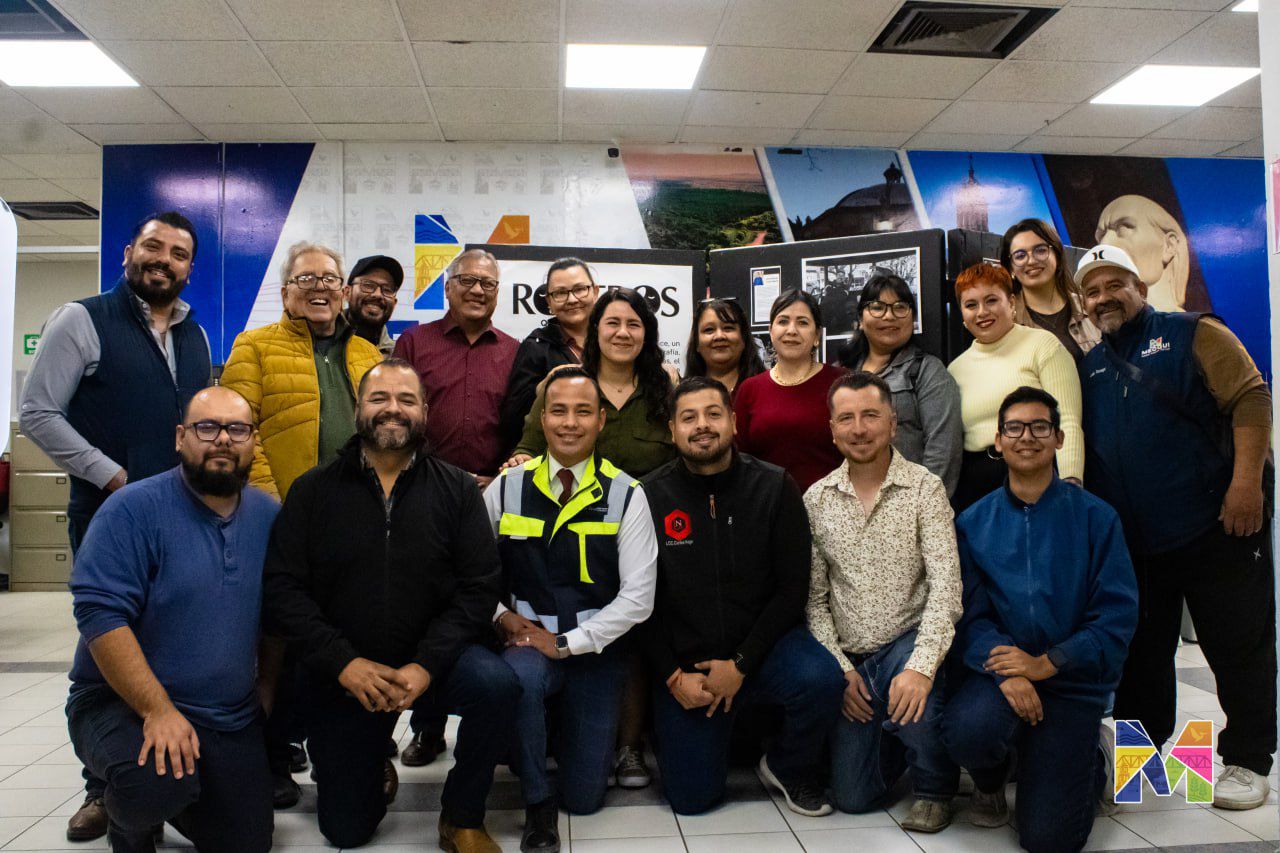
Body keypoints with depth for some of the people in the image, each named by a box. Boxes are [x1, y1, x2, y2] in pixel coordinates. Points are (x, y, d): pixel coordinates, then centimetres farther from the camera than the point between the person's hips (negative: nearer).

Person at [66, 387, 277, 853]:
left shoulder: (269, 516, 2)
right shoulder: (133, 509, -14)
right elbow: (100, 614, -21)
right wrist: (158, 711, -25)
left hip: (233, 720, 5)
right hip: (122, 702, -5)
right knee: (160, 783, -34)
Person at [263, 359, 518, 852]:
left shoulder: (456, 489, -2)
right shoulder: (314, 490, -1)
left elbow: (479, 586, -9)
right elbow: (281, 588, -8)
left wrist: (426, 665, -20)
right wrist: (343, 662, -18)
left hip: (431, 657, 0)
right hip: (341, 673, 1)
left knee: (497, 685, -31)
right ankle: (374, 764, 39)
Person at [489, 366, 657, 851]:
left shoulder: (626, 496, -6)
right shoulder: (507, 487, 0)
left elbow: (638, 597, -10)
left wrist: (565, 644, -14)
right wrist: (502, 615, -9)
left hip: (594, 649, 0)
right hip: (526, 640, 0)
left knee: (585, 797, 2)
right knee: (519, 676, -37)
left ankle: (567, 730, 37)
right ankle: (536, 801, -10)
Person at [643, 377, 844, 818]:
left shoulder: (775, 487, -5)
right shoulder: (650, 496, -5)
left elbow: (792, 588, -6)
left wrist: (741, 665, -13)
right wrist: (672, 676, -9)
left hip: (761, 644, 0)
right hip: (683, 663, 1)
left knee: (821, 680, -31)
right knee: (692, 800, -4)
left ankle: (788, 766, 2)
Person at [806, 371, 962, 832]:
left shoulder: (924, 488, -9)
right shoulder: (816, 499, 0)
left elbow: (945, 586, -17)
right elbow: (813, 597, 2)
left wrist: (921, 665, -29)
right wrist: (840, 668, -8)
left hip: (907, 642, -3)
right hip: (850, 659, 3)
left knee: (909, 702, -37)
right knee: (851, 797, 0)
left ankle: (936, 788, -2)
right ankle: (898, 739, 34)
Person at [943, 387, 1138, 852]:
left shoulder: (1095, 517, -1)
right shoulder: (972, 523, 4)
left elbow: (1117, 617, -6)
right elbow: (968, 614, -2)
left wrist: (1045, 663, -19)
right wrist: (1005, 670, -22)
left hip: (1072, 680, -1)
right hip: (996, 671, 1)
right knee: (969, 728, -34)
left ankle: (1091, 759, 26)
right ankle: (990, 781, 6)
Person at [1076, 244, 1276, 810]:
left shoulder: (1193, 334, 0)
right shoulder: (1089, 367, 14)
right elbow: (1074, 446, 17)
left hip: (1216, 529, -4)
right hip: (1130, 543, 5)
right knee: (1140, 651, 12)